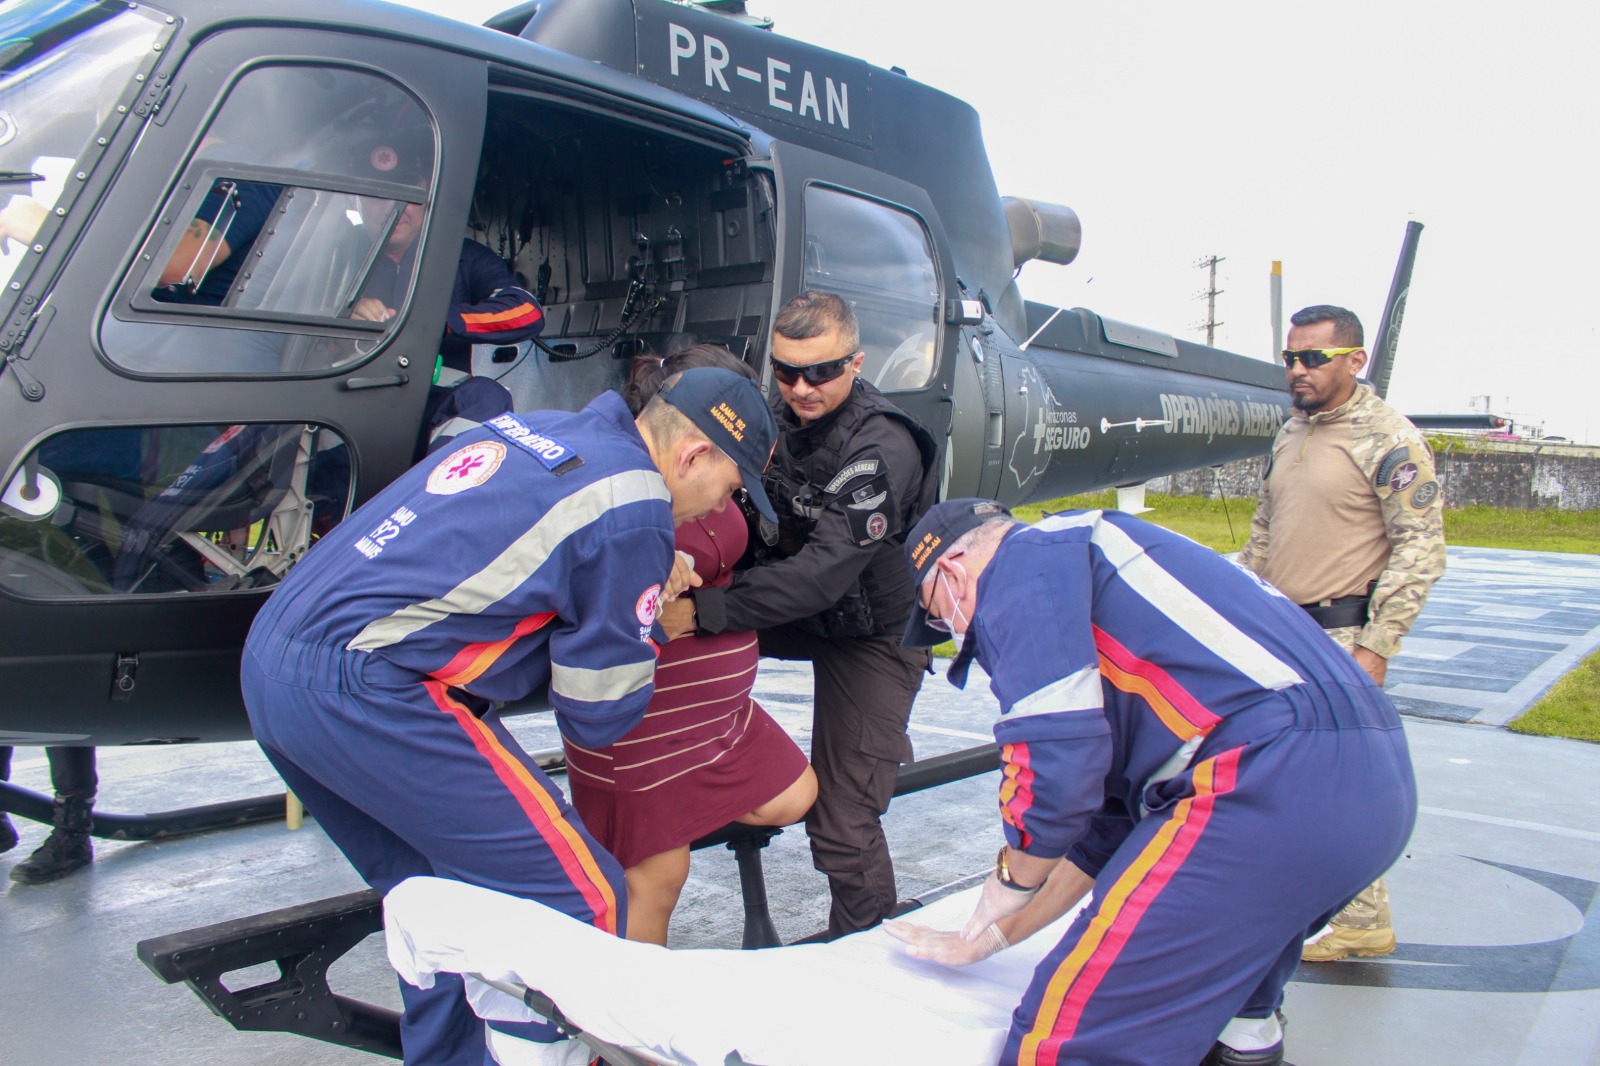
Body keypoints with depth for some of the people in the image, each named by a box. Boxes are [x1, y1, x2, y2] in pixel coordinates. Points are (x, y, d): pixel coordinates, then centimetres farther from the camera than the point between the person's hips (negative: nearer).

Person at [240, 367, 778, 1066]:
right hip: (367, 697, -10)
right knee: (582, 903, -3)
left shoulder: (533, 427, 15)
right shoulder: (634, 507, -8)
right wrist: (652, 616, 13)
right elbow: (598, 717, -4)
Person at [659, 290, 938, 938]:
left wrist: (703, 610, -42)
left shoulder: (882, 448, -28)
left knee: (842, 823, -6)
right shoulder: (782, 416, -4)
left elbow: (824, 571, -35)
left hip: (874, 634, -7)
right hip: (811, 614, 7)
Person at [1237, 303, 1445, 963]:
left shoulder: (1389, 441, -11)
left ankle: (1363, 921, 11)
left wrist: (1376, 645, -18)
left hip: (1342, 634, -8)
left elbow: (1421, 550, -14)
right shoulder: (1291, 435, 13)